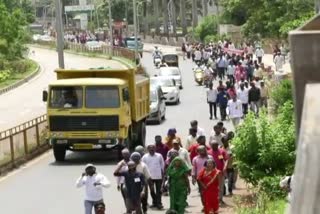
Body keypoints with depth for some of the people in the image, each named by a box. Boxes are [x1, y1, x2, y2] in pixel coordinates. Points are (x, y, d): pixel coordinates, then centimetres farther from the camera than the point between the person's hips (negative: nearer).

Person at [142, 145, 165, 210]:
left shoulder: (159, 156, -1)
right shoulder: (145, 157, -2)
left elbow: (162, 165, 6)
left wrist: (162, 174, 5)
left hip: (158, 176, -1)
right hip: (150, 177, 1)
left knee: (159, 191, 0)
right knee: (152, 190, 9)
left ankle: (159, 203, 2)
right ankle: (154, 202, 23)